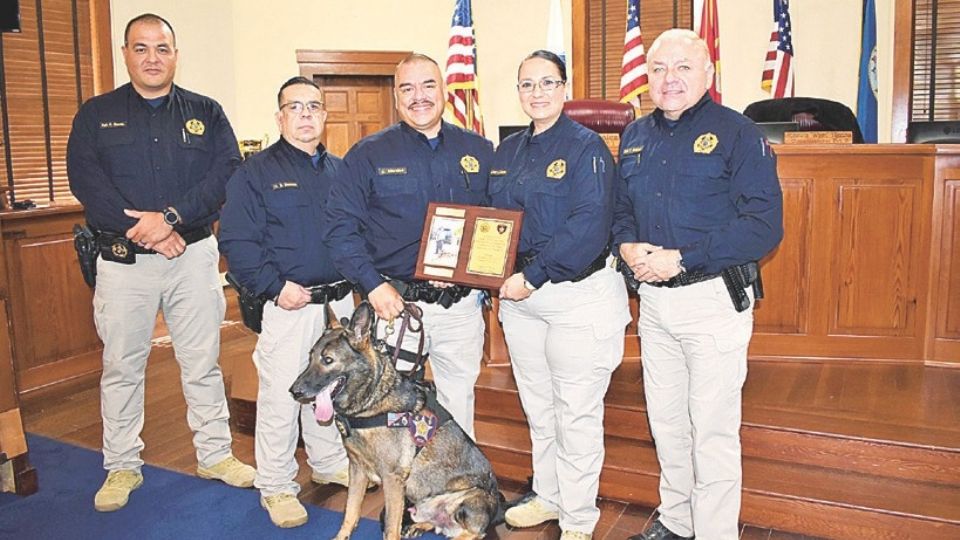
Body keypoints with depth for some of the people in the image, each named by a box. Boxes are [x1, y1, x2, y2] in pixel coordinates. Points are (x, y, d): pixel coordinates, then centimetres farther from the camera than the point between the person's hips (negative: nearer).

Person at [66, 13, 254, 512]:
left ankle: (215, 453, 22)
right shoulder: (96, 114, 6)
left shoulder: (206, 113, 7)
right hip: (122, 259, 0)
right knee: (121, 365, 8)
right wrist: (142, 227, -17)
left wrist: (172, 218, -18)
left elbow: (227, 172, -6)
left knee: (203, 361, 8)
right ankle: (122, 467, 22)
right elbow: (84, 178, -6)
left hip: (194, 254, 0)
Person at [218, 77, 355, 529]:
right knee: (281, 396, 0)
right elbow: (236, 240, -11)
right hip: (288, 304, -5)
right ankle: (276, 486, 17)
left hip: (341, 301, 5)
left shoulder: (341, 170, 12)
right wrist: (275, 287, -17)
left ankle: (330, 463, 37)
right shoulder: (257, 171, -5)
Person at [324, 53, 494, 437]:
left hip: (462, 306, 2)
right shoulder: (368, 155, 0)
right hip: (394, 304, -2)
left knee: (459, 405, 17)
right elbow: (341, 226, -4)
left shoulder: (479, 151, 7)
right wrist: (373, 286, -14)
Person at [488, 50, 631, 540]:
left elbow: (589, 227, -19)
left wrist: (533, 275, -21)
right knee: (538, 408, 18)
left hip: (577, 297, -6)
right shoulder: (507, 151, 11)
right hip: (519, 297, 7)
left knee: (577, 413, 4)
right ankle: (547, 496, 36)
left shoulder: (586, 147, -9)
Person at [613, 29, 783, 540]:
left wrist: (680, 258, -20)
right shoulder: (635, 136, 11)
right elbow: (619, 207, 17)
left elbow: (764, 225, -16)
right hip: (652, 300, 6)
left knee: (712, 431, 3)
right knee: (665, 420, 18)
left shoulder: (738, 134, -9)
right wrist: (627, 245, -6)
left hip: (714, 300, -6)